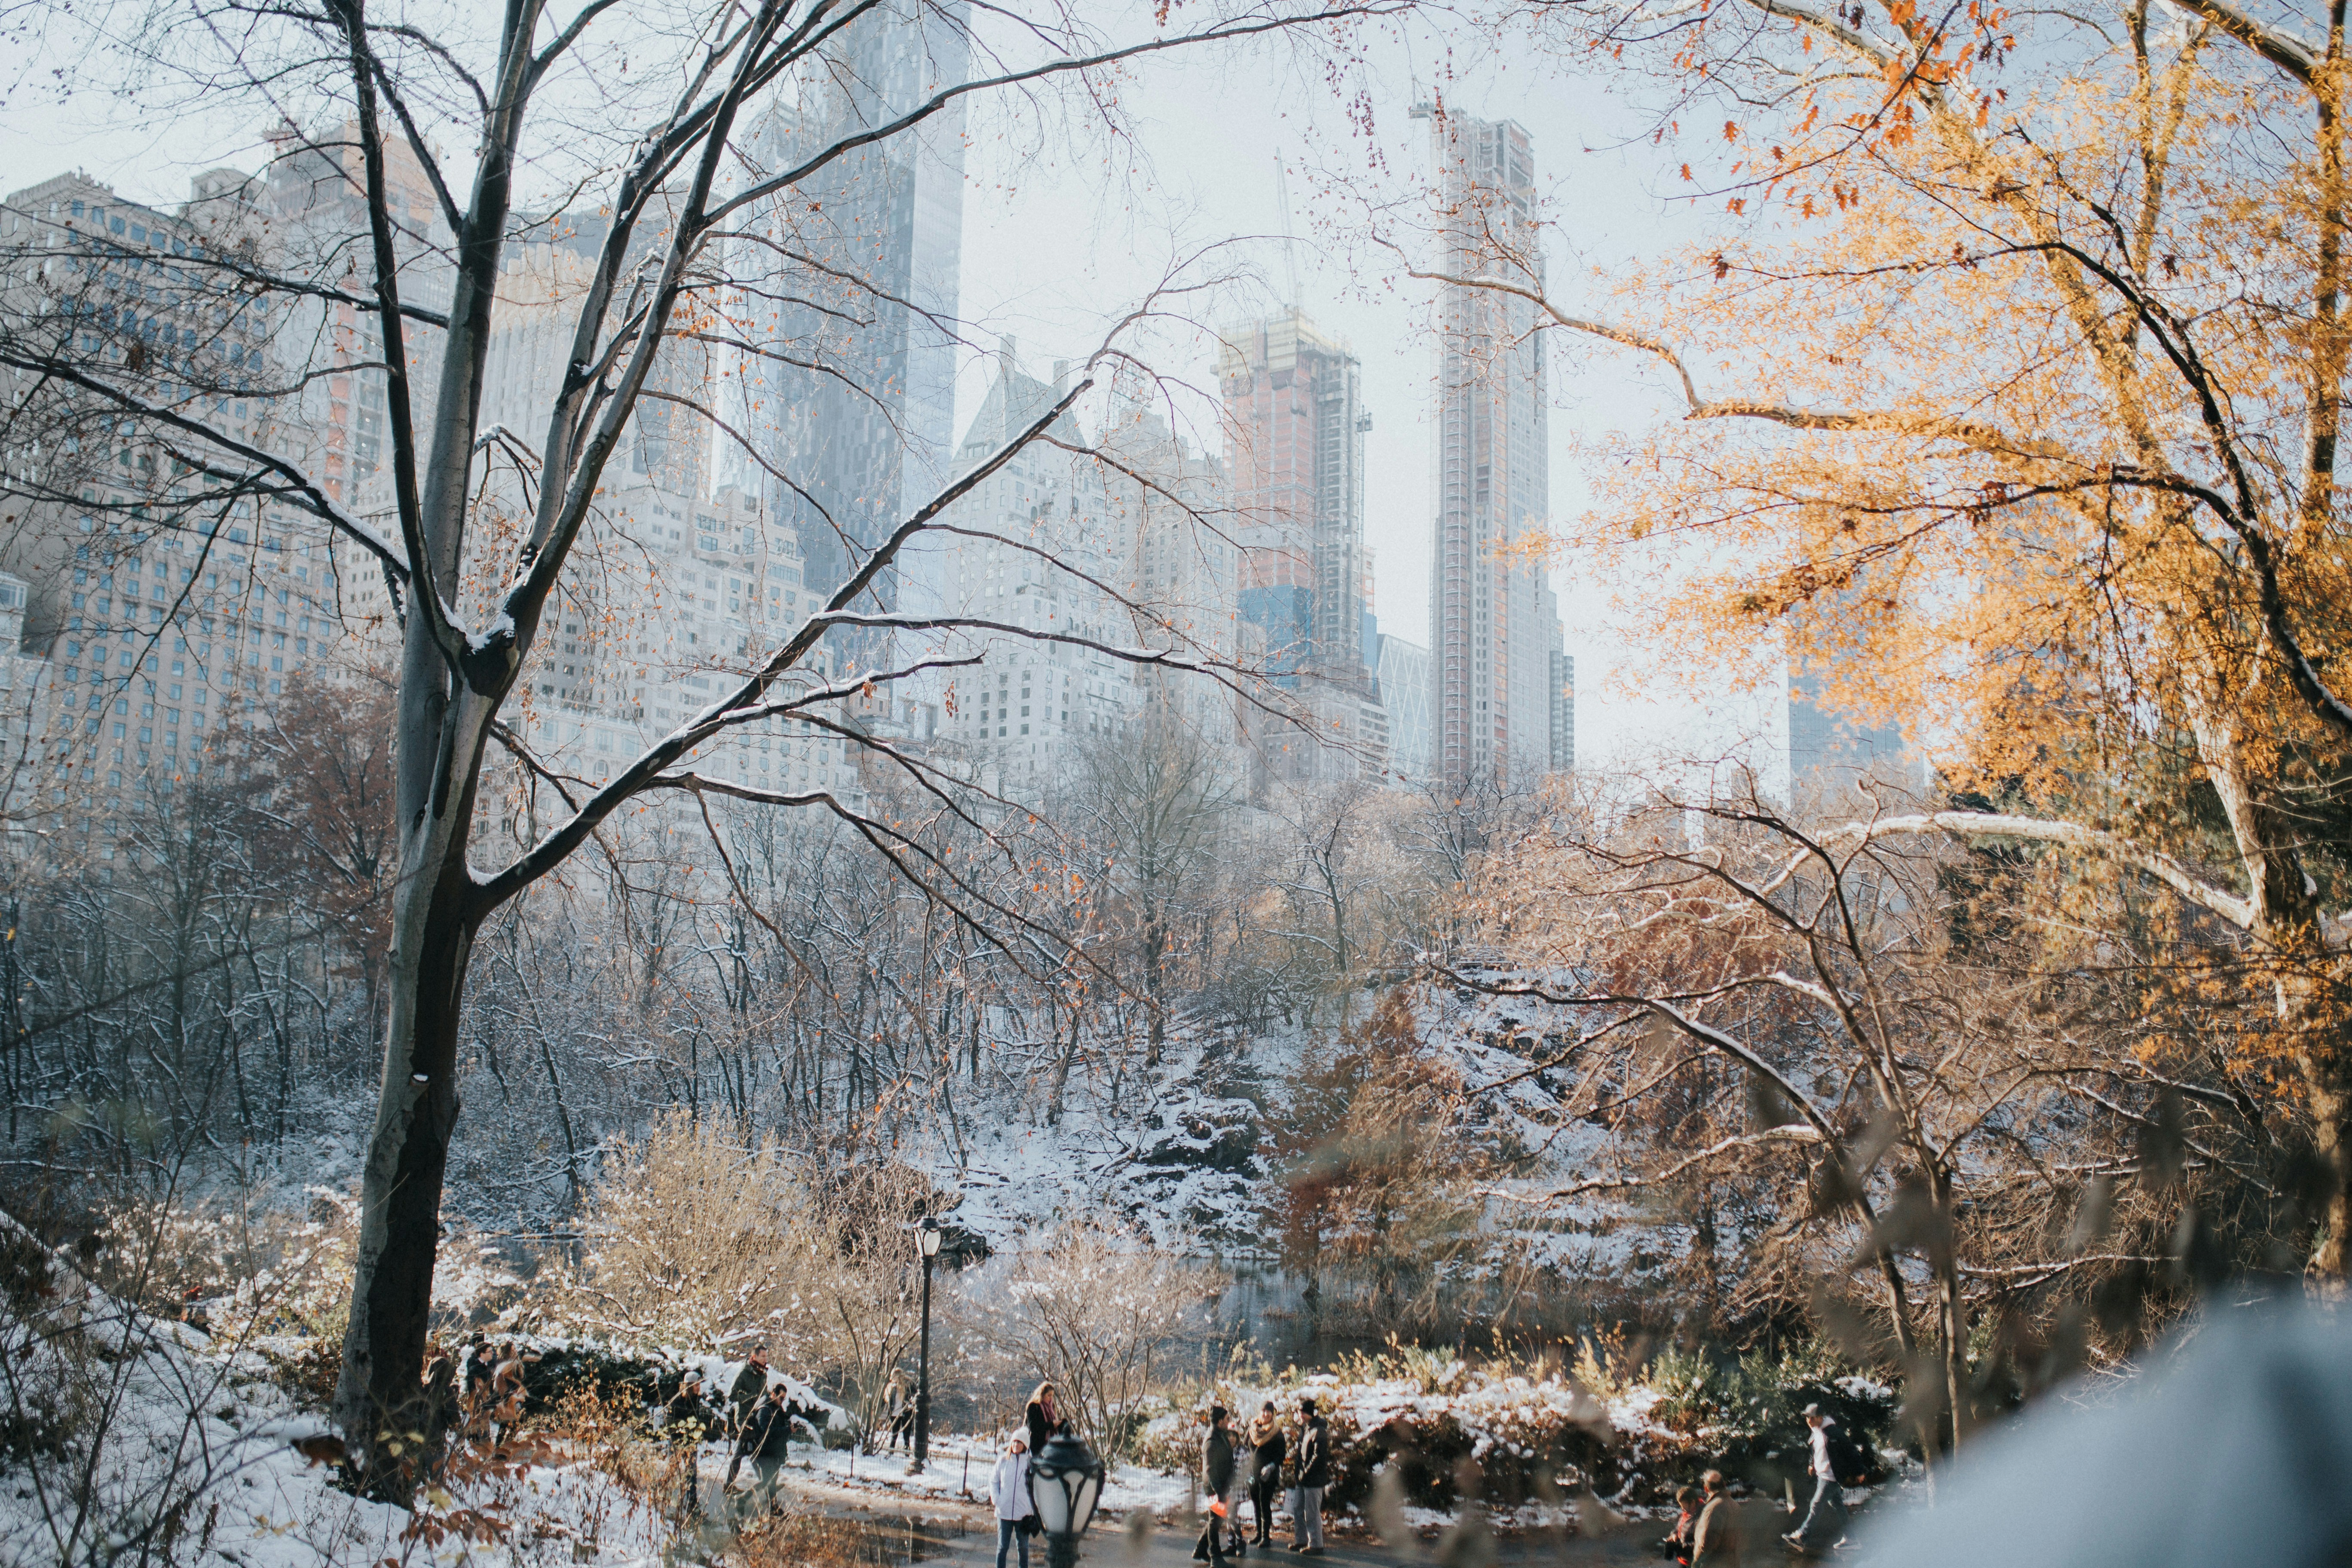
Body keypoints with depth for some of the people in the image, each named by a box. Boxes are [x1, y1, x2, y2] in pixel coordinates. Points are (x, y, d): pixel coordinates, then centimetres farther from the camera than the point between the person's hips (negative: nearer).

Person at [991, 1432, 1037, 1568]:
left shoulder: (1030, 1462, -3)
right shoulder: (1003, 1460, 1)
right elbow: (993, 1481, 11)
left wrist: (1033, 1505, -5)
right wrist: (996, 1499, -1)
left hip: (1023, 1512, -1)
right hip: (1004, 1512, 1)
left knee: (1023, 1547, 10)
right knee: (1002, 1547, 3)